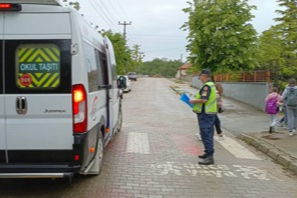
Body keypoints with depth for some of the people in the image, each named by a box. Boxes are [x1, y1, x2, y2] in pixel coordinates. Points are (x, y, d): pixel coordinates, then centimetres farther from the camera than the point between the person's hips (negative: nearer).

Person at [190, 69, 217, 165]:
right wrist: (196, 101, 17)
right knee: (208, 134, 18)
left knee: (206, 135, -9)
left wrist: (193, 101, -12)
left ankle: (210, 157, -9)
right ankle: (208, 153, 29)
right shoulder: (212, 85, 15)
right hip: (211, 113, 11)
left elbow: (204, 100, -27)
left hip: (205, 114, -11)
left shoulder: (206, 86, -18)